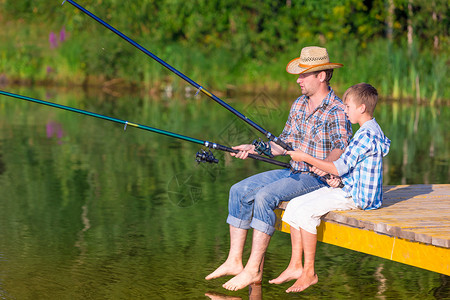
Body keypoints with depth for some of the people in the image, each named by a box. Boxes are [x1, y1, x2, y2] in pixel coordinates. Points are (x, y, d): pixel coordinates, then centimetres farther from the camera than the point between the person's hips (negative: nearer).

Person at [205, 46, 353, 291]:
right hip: (293, 173, 9)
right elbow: (285, 142, 17)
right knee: (239, 191, -4)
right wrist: (254, 149, 5)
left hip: (318, 178, -9)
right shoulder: (299, 105, 12)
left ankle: (253, 270, -26)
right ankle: (234, 261, -4)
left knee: (264, 196, -29)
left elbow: (341, 146, -25)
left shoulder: (336, 111, -13)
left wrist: (326, 163, -46)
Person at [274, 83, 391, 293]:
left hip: (357, 196, -11)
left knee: (306, 211, -23)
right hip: (348, 188, 11)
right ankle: (296, 266, 3)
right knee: (295, 205, 2)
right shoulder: (372, 130, 15)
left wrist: (305, 158, -13)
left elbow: (339, 168, -21)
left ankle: (309, 272, -14)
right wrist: (337, 178, 8)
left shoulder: (366, 134, -19)